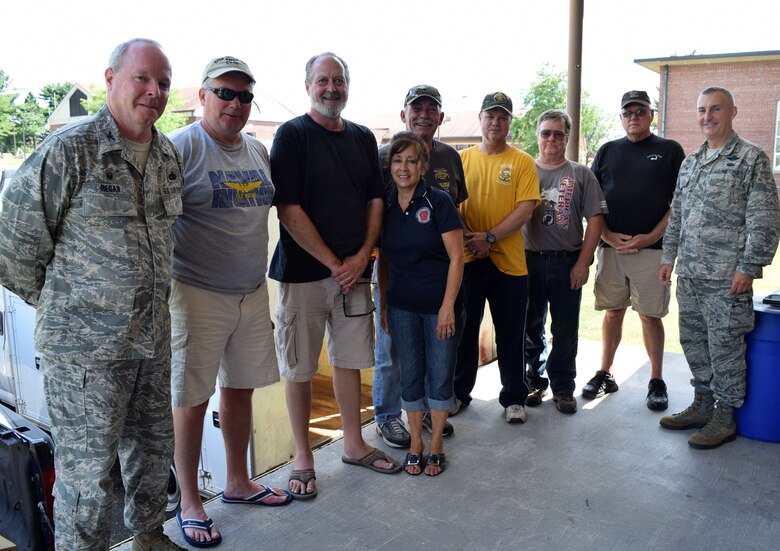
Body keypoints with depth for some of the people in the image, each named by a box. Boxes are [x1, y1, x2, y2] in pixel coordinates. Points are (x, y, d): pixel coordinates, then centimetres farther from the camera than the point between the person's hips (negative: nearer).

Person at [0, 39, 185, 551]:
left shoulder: (170, 154, 7)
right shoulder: (69, 149, -15)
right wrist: (60, 302, 0)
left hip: (153, 337, 7)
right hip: (85, 343, -7)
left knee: (154, 448, 21)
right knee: (88, 470, 6)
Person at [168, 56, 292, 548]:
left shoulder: (258, 151, 11)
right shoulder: (181, 147, -9)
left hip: (252, 294, 6)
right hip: (196, 296, -6)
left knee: (241, 388, 16)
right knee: (192, 400, 4)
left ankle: (238, 482, 34)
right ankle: (190, 503, 21)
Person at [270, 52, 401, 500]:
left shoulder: (363, 138, 11)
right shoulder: (292, 135, -5)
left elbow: (376, 200, 11)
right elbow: (289, 210, -12)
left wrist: (361, 256, -4)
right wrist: (334, 264, -12)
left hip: (354, 271, 5)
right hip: (304, 273, -4)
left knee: (350, 360, 14)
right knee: (300, 368, 5)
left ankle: (354, 443, 29)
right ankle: (303, 459, 19)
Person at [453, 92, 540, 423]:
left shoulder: (522, 162, 1)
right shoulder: (463, 159, 8)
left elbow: (525, 209, -7)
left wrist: (489, 237, -17)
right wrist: (463, 234, -11)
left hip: (508, 260, -2)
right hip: (466, 259, 2)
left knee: (510, 335, 7)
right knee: (464, 330, 12)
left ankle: (514, 398, 22)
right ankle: (459, 392, 28)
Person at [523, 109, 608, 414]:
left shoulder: (581, 174, 4)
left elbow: (595, 219, 1)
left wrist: (583, 263, -7)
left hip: (567, 263, -1)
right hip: (529, 260, 1)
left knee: (565, 331, 5)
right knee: (531, 327, 10)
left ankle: (563, 388, 18)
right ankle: (536, 381, 26)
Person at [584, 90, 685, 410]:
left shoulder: (670, 150, 5)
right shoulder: (607, 151, 12)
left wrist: (651, 237, -10)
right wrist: (608, 235, -4)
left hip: (651, 248, -2)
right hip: (611, 246, 3)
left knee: (650, 315, 1)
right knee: (612, 311, 9)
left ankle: (657, 381, 12)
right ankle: (605, 375, 18)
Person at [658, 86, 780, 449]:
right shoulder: (689, 163, 15)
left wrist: (748, 267, -15)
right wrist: (668, 257, 13)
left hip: (726, 276, -6)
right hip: (688, 273, 7)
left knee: (724, 346, 2)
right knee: (693, 341, 14)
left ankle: (725, 417, 15)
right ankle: (702, 404, 29)